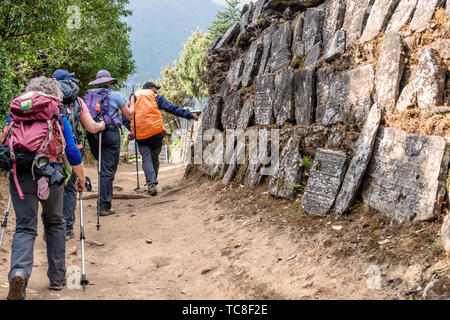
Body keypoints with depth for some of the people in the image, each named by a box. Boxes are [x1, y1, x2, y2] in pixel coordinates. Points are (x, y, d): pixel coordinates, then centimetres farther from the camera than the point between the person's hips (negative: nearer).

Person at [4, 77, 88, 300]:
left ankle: (19, 271, -26)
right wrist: (81, 178, 14)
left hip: (20, 174, 0)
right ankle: (57, 277, 24)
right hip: (51, 173, 0)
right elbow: (71, 151, 4)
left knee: (25, 227, 1)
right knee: (54, 222, 19)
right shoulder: (58, 117, 8)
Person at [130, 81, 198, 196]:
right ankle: (153, 184, 15)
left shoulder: (133, 97, 19)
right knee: (154, 158, 12)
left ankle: (151, 183, -20)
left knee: (146, 159, -1)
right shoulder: (156, 97, 10)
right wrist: (189, 115, 4)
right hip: (155, 131, -1)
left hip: (140, 134, 1)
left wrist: (133, 131, 17)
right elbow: (172, 108, 4)